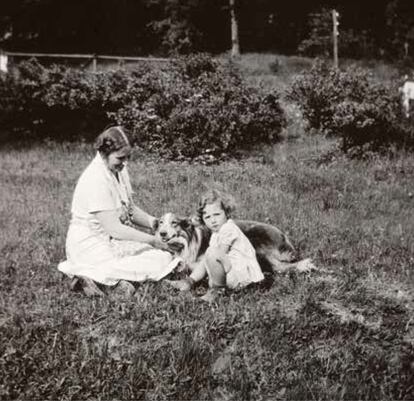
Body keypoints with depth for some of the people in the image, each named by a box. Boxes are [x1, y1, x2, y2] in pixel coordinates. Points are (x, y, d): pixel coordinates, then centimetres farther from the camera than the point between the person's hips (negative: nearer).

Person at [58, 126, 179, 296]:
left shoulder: (118, 170, 3)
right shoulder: (95, 180, -25)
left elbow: (130, 209, 10)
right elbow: (114, 229, -27)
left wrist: (153, 222, -7)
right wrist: (152, 240, -23)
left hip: (116, 241, 9)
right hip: (91, 246, -9)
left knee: (165, 257, -3)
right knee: (156, 266, -18)